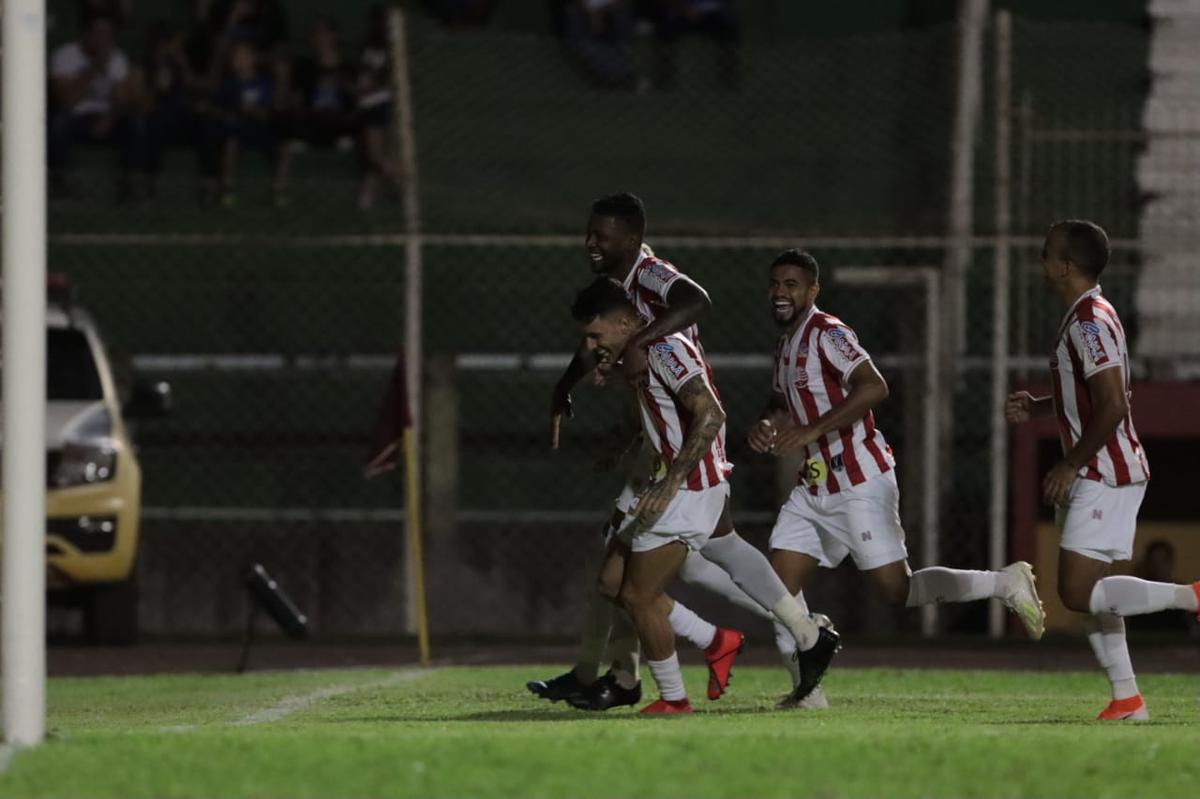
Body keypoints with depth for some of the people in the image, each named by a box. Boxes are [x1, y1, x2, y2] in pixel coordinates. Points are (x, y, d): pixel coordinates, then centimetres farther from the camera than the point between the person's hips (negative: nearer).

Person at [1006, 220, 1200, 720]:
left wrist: (1070, 465, -18)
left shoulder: (1090, 322, -17)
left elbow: (1113, 406, -25)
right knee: (1088, 593, 10)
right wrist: (1038, 408, 15)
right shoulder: (1086, 317, 15)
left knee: (1078, 592, -15)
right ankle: (1126, 698, 10)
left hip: (1106, 476, -10)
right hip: (1095, 477, 10)